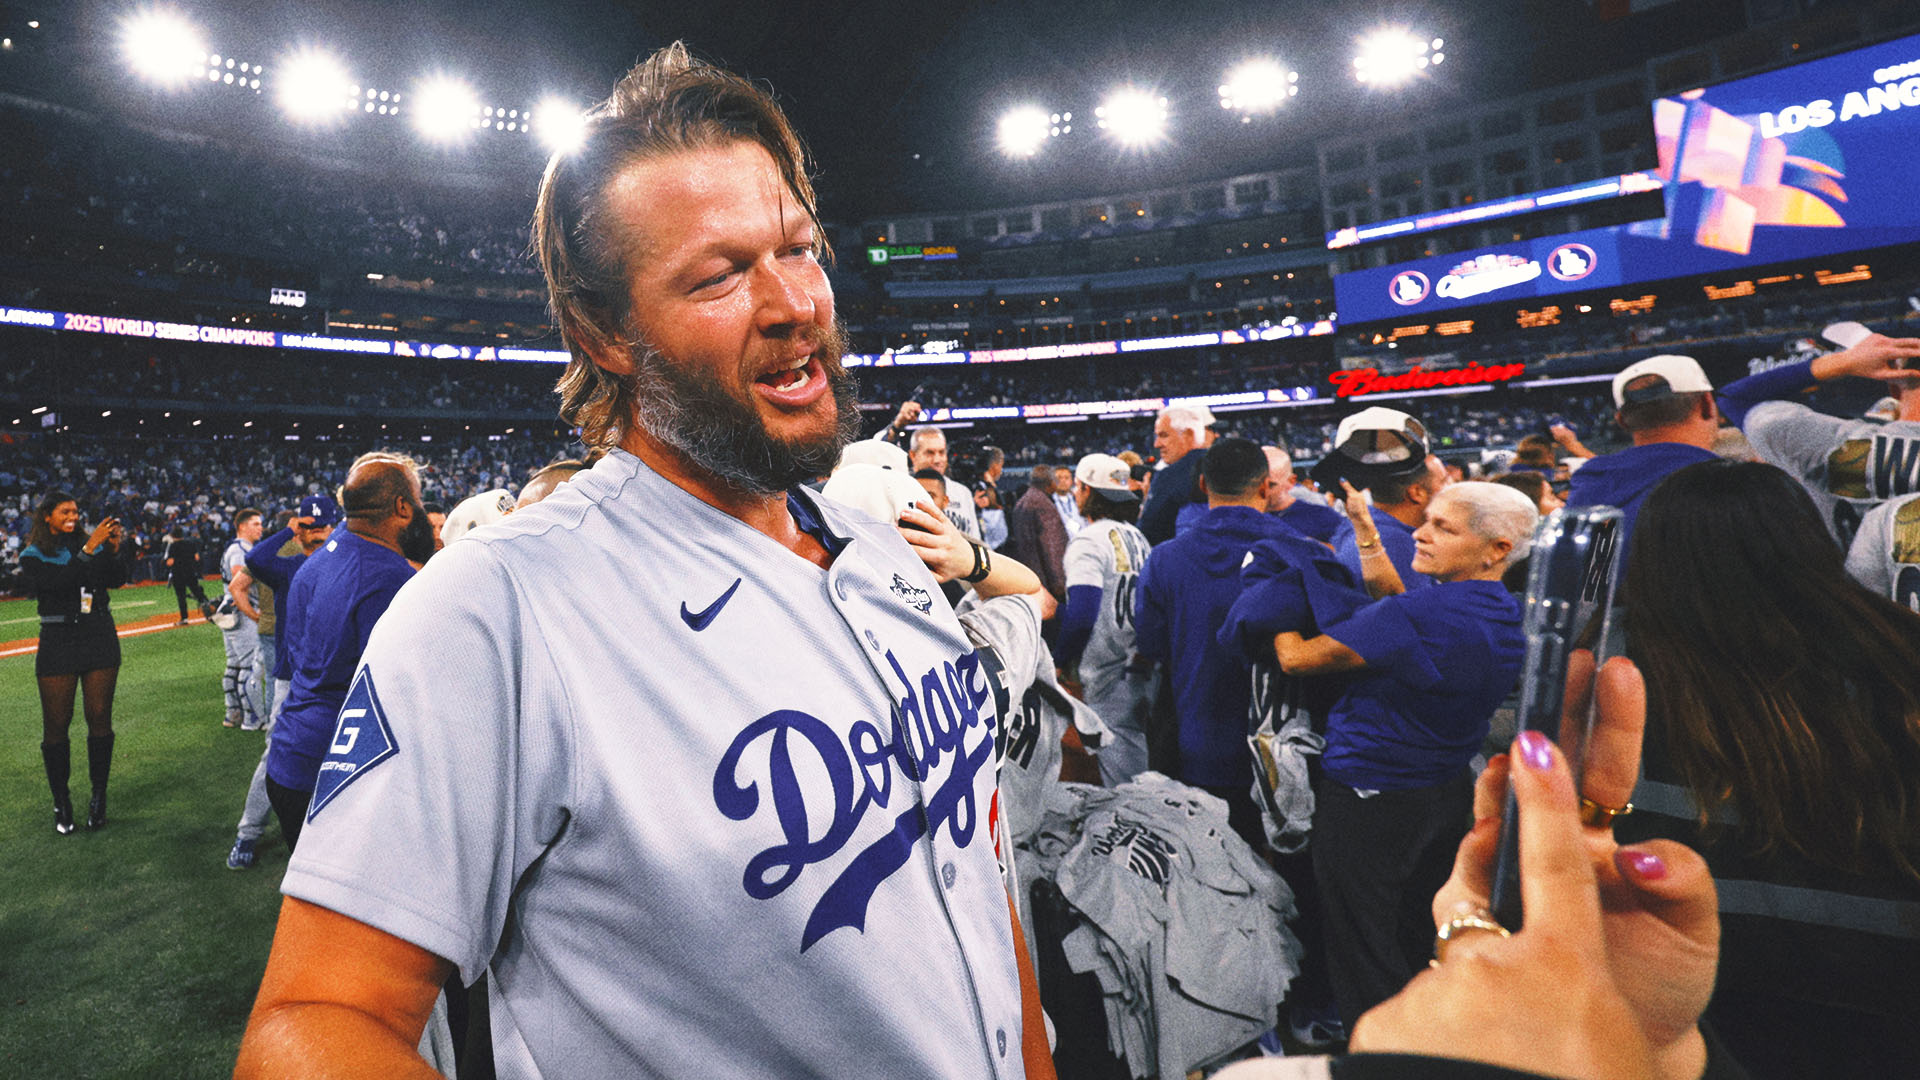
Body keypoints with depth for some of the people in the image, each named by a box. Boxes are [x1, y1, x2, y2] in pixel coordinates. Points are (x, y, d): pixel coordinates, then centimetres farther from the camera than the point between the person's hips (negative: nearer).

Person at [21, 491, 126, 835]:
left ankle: (99, 797, 11)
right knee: (56, 724, 1)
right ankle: (61, 801, 12)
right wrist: (89, 549, -24)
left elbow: (117, 580, -2)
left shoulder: (92, 546, 9)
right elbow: (61, 582, -19)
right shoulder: (33, 556, 0)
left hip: (100, 639, 2)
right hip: (58, 642, -2)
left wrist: (113, 549, -17)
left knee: (100, 718, 2)